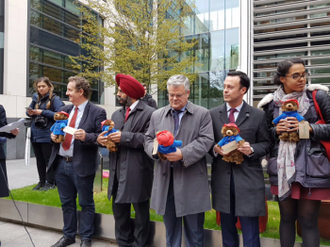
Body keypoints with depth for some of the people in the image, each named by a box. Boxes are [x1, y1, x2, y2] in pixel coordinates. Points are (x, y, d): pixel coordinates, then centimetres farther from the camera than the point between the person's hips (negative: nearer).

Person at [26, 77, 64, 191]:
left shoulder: (55, 99, -8)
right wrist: (30, 112, -5)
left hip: (47, 135, -6)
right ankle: (42, 181, 27)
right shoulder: (35, 98, 11)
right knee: (39, 160, 15)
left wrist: (43, 112, -20)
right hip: (35, 134, 6)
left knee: (49, 159, 4)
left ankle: (50, 182, 16)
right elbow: (30, 110, 19)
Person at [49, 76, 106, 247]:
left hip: (82, 166, -6)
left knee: (85, 203, 9)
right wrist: (54, 135, -2)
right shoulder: (64, 109, 12)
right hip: (61, 163, 7)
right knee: (66, 202, 19)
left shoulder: (97, 112, -9)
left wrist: (86, 136, -28)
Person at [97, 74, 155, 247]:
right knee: (119, 210, 18)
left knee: (141, 212, 9)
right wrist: (102, 138, -8)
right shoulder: (117, 114, 16)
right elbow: (113, 136, 14)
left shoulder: (149, 113, -9)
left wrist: (124, 137, -20)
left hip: (138, 172, -7)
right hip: (118, 171, 7)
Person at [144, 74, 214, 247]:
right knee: (170, 229, 18)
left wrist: (183, 154, -21)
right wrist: (155, 149, -11)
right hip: (165, 179, 3)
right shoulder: (157, 115, 11)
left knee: (194, 230, 10)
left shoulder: (202, 114, 1)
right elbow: (148, 140, 11)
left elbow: (205, 141, -9)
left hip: (191, 180, -3)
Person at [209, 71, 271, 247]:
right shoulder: (213, 114, 4)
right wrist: (214, 148, -13)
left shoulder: (258, 115, 0)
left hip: (248, 178, -2)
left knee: (250, 230, 5)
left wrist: (252, 149, -15)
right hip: (222, 177, 2)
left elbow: (265, 144, 4)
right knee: (227, 229, 17)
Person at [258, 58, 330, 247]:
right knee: (287, 217, 14)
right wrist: (276, 130, -8)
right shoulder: (272, 102, 4)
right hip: (282, 168, 2)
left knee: (308, 220, 5)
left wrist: (308, 128, -14)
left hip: (312, 167, -2)